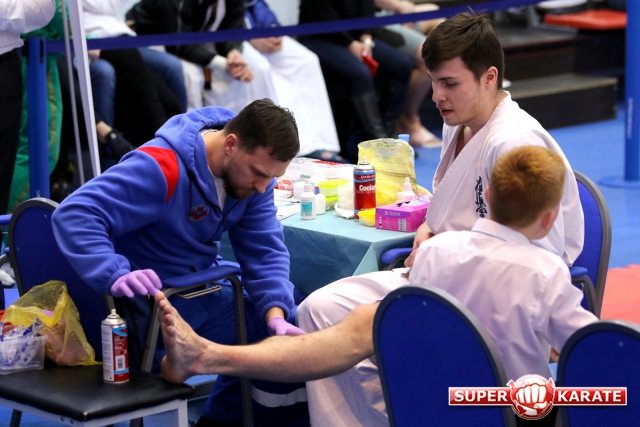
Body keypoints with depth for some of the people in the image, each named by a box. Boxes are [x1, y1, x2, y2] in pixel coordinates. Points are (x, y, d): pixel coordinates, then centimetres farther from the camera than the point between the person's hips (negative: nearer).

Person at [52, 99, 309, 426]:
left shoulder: (255, 167, -4)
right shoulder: (163, 168, -27)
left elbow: (264, 251, -7)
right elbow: (74, 215, -33)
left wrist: (276, 315, -25)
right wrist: (116, 275, -47)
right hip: (146, 301, -8)